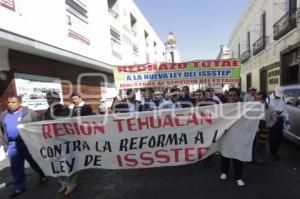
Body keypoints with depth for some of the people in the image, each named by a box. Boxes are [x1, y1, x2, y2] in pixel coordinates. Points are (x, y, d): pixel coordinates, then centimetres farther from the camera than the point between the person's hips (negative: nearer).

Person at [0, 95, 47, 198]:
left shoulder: (29, 113, -6)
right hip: (12, 144, 5)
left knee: (35, 162, 10)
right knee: (16, 168, 12)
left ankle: (43, 176, 32)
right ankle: (19, 187, 28)